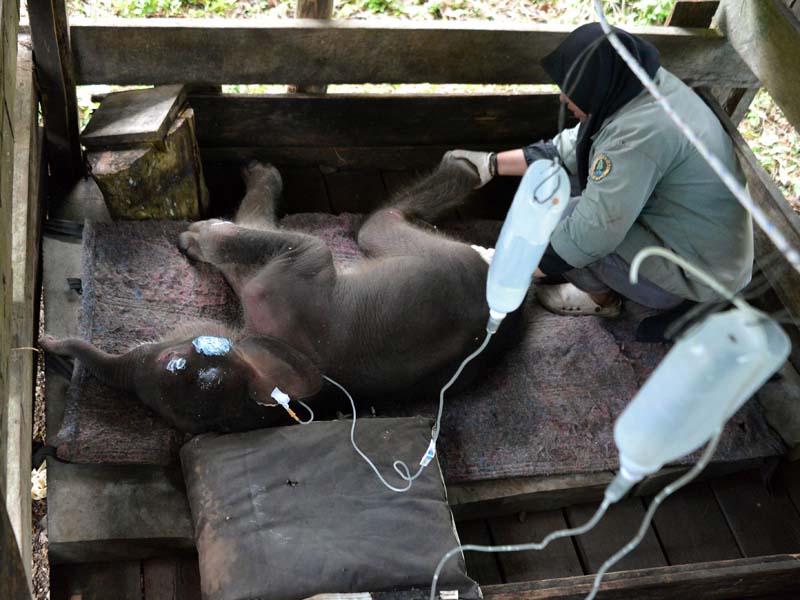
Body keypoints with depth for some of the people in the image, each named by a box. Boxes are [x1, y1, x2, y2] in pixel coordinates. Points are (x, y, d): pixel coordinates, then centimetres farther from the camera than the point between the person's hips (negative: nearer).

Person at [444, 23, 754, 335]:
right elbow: (568, 149, 8)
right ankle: (603, 287, 18)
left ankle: (603, 298, 10)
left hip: (695, 275, -9)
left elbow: (587, 235, -30)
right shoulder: (640, 86, -4)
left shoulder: (639, 133, -32)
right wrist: (491, 163, 9)